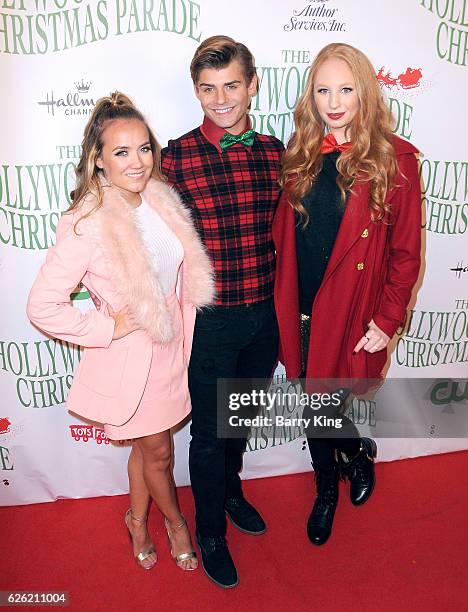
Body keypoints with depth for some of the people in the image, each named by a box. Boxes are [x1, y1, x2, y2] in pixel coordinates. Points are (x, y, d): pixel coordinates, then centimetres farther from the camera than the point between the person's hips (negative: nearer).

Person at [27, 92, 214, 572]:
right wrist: (109, 328, -18)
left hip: (171, 346, 6)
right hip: (131, 356, -6)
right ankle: (175, 522, 45)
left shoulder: (160, 199, -4)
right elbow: (42, 306, -22)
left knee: (146, 446, 24)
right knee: (158, 452, 16)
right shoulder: (86, 225, -24)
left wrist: (184, 323, 6)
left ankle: (138, 521, 50)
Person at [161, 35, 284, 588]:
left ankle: (231, 489, 53)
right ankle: (211, 532, 37)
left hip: (266, 313, 4)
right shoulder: (176, 158, -12)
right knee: (209, 429, 12)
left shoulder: (274, 151, 1)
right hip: (210, 318, -4)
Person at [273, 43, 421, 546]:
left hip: (352, 316, -4)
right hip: (299, 313, 4)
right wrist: (284, 303, 1)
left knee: (323, 408, 5)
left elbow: (406, 250, -6)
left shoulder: (394, 159, -8)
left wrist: (387, 320, -8)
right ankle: (326, 490, 46)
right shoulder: (300, 152, 3)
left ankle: (359, 453, 42)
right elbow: (282, 235, 6)